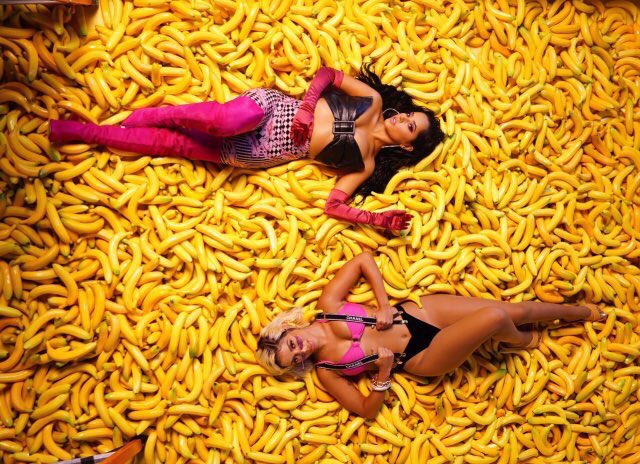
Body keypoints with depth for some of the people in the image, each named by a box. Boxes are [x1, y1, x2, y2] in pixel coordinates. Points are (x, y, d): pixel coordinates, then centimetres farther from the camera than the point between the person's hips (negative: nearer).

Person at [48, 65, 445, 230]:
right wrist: (306, 108, -9)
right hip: (272, 108, 0)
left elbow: (335, 205, -5)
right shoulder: (374, 101, 4)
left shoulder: (365, 164, 2)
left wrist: (377, 219, -19)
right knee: (221, 121, -33)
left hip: (262, 154, 0)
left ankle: (84, 132, 2)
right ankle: (136, 117, -6)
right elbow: (327, 73, 7)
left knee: (172, 143, -10)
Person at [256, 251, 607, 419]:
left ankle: (580, 311, 30)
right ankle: (519, 341, 16)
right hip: (423, 358, -3)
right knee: (496, 319, -23)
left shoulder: (327, 305, -4)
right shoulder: (326, 372, -6)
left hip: (419, 312, 3)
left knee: (517, 310, 0)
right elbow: (368, 410, -4)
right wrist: (383, 373, -20)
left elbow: (364, 258, 0)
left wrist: (384, 305, -9)